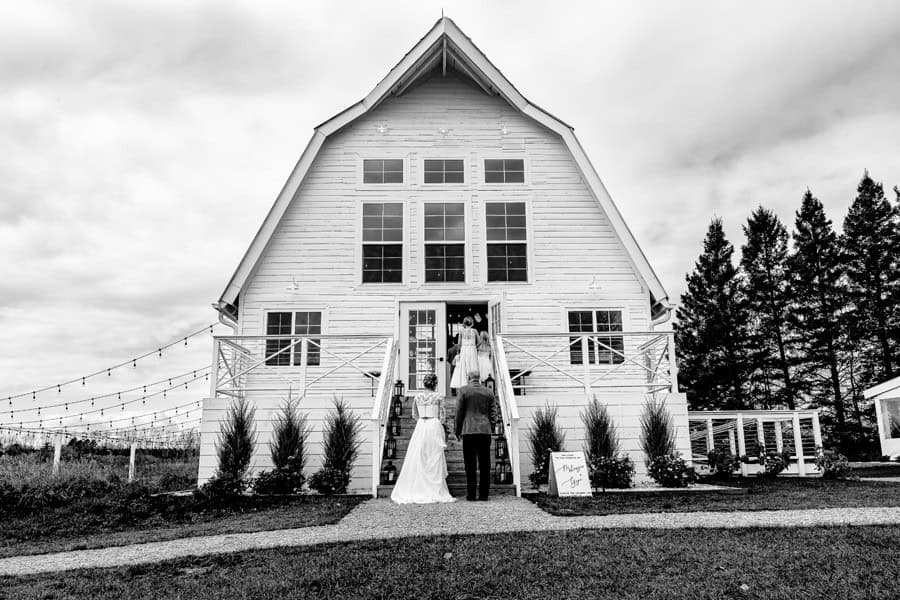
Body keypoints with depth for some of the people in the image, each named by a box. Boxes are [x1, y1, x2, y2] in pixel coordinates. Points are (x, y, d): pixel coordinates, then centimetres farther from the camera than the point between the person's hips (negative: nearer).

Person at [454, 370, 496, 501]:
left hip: (469, 431, -3)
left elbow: (459, 412, 0)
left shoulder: (464, 390, -1)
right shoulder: (489, 392, 9)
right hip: (485, 431, 3)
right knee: (485, 464, 6)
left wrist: (458, 431, 8)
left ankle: (471, 494, 0)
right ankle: (484, 494, 7)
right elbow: (492, 414, 10)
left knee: (470, 464, 0)